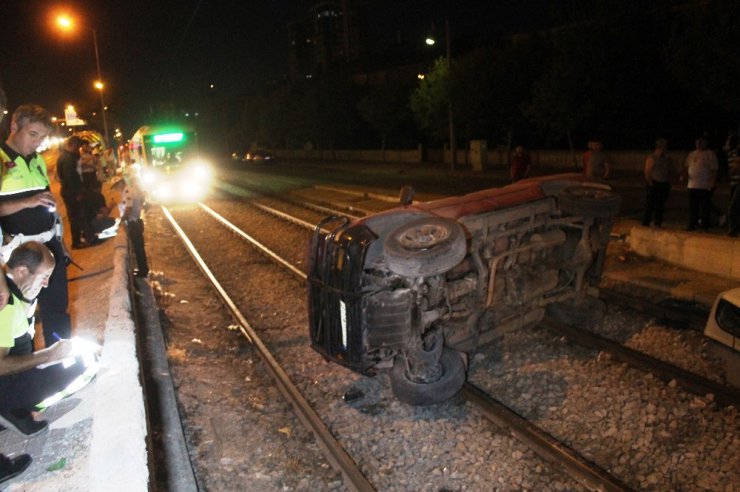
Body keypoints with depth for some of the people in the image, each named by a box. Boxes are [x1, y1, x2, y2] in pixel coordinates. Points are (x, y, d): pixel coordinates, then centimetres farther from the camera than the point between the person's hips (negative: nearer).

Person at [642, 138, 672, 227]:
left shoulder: (667, 159, 14)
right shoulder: (651, 158, -5)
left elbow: (669, 171, 19)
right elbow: (647, 172, -9)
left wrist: (668, 182, 7)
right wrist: (650, 183, -13)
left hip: (664, 185, 6)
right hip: (654, 184, -6)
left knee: (660, 206, 7)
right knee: (650, 205, -6)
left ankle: (658, 223, 13)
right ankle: (645, 223, -2)